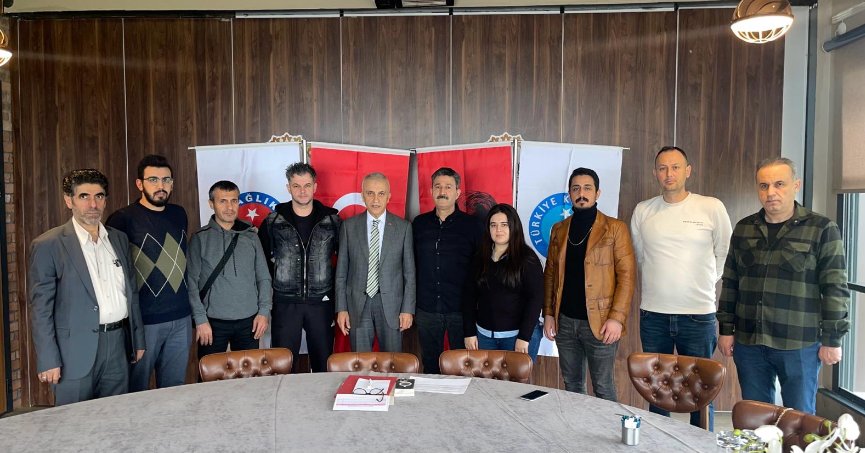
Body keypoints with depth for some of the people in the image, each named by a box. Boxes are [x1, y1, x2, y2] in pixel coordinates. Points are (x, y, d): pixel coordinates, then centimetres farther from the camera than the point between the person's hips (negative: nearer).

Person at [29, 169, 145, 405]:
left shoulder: (119, 239, 10)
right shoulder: (48, 245, -5)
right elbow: (41, 308, -7)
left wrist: (138, 340, 13)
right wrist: (48, 360, -10)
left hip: (118, 344, 5)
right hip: (76, 353, -4)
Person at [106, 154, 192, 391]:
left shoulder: (179, 214, 9)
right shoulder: (123, 219, -8)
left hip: (181, 319, 5)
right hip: (143, 320, -5)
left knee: (175, 389, 14)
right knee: (136, 392, 8)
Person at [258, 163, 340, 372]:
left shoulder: (331, 219, 1)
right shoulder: (273, 221, 1)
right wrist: (271, 285, 3)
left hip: (321, 302, 0)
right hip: (285, 304, 0)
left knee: (324, 365, 9)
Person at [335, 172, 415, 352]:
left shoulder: (403, 227, 0)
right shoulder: (349, 226, 2)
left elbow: (409, 272, 2)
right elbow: (341, 271, 4)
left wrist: (408, 309, -3)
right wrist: (341, 308, 0)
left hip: (391, 305, 0)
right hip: (358, 304, 1)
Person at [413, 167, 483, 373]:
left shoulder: (472, 225, -1)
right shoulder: (419, 223, 7)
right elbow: (412, 264, 10)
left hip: (461, 309, -2)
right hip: (426, 309, 3)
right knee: (430, 365, 14)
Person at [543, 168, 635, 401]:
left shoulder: (615, 228, -3)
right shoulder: (558, 229, 10)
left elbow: (626, 275, -7)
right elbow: (550, 274, 12)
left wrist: (617, 318, -14)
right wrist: (548, 314, 5)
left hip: (599, 323, -4)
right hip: (564, 321, 4)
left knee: (603, 389, 5)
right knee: (572, 386, 15)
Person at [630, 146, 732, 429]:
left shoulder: (712, 208, -3)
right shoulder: (642, 211, 3)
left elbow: (725, 255, 8)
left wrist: (703, 284, 10)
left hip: (698, 314, -2)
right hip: (652, 314, 2)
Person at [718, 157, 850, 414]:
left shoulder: (822, 230, -4)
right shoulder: (743, 229, 8)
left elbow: (835, 289, -5)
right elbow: (730, 283, 12)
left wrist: (832, 339, -7)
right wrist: (726, 329, 8)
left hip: (799, 345, -3)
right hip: (748, 343, 4)